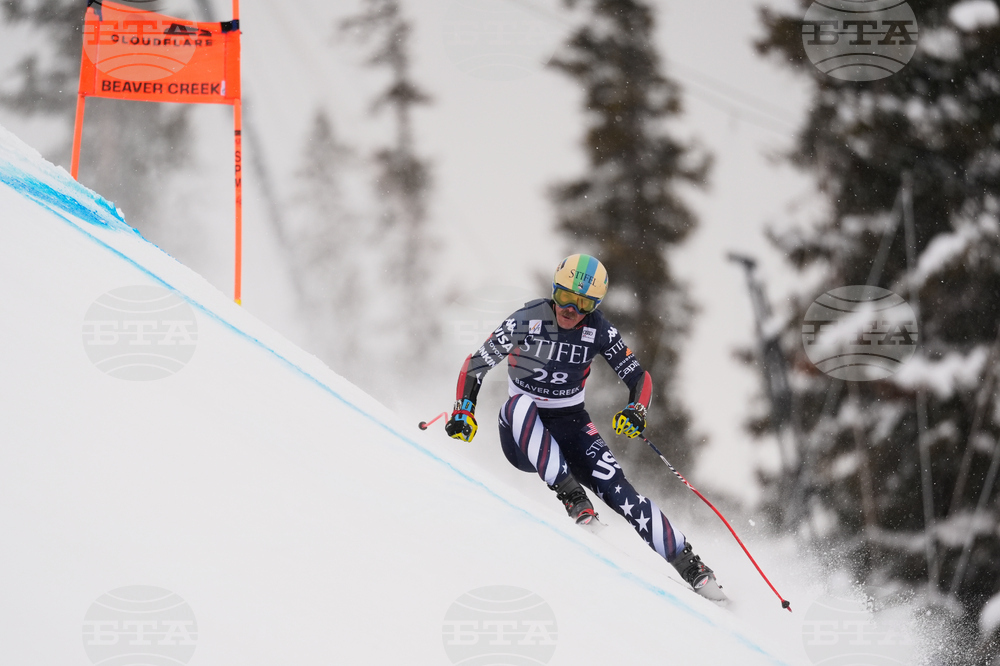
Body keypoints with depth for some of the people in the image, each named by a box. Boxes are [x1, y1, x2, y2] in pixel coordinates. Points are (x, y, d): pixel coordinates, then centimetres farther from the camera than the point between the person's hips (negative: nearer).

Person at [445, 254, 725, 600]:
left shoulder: (599, 331, -5)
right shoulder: (527, 322, -11)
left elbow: (638, 376, 0)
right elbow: (475, 364, -4)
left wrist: (637, 410, -21)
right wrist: (464, 411, -18)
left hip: (570, 428, 1)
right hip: (522, 436, -1)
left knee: (614, 486, -23)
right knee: (520, 403, -36)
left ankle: (689, 565, -21)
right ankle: (571, 496, -38)